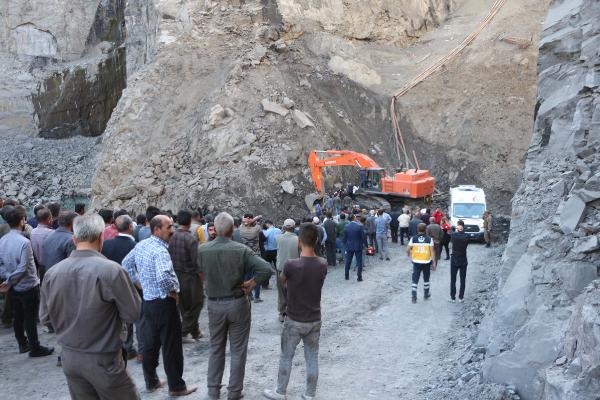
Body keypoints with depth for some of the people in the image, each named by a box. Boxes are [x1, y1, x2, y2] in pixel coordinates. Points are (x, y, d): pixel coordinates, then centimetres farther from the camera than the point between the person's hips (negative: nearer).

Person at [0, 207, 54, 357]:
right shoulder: (24, 242, -24)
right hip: (28, 286, -7)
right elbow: (22, 268, -24)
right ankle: (35, 348, 15)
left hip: (13, 288, 7)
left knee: (18, 316, 18)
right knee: (31, 318, 4)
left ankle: (23, 344, 33)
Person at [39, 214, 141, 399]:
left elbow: (45, 317, 5)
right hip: (103, 360, -5)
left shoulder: (52, 273, -6)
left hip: (69, 357, 5)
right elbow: (132, 314, -14)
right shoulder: (111, 270, -21)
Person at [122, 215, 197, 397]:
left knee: (150, 343, 18)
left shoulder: (141, 245, 4)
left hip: (147, 300, 9)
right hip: (164, 302, -8)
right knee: (171, 346, 3)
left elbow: (126, 264, 17)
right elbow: (163, 277, -38)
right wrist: (174, 290, -20)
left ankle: (151, 381, 30)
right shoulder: (160, 251, -23)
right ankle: (176, 386, 14)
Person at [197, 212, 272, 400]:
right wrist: (251, 283, -9)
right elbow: (266, 269, -22)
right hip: (238, 303, -2)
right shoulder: (241, 250, -16)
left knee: (216, 349, 19)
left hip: (214, 305, 2)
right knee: (238, 350, 12)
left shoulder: (202, 249, -10)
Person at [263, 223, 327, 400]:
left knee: (286, 357, 14)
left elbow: (282, 281, 0)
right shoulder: (322, 265, -10)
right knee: (312, 358, 14)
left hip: (294, 321, -3)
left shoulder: (291, 265, -22)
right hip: (315, 320, 3)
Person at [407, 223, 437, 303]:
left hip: (416, 262, 0)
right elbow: (432, 251, -7)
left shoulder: (413, 238, -6)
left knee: (415, 279, 5)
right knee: (426, 279, 19)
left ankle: (414, 297, -2)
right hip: (426, 262, 0)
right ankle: (426, 294, 33)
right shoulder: (429, 239, -7)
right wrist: (434, 263, -1)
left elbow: (408, 250, -6)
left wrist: (410, 256, 14)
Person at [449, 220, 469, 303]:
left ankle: (452, 297, 12)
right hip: (463, 260, 1)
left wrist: (457, 231, 5)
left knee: (453, 280, 9)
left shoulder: (453, 235, -13)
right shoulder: (466, 237, -11)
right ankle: (461, 297, 14)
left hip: (454, 260, 0)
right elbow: (466, 244, 2)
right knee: (463, 280, 11)